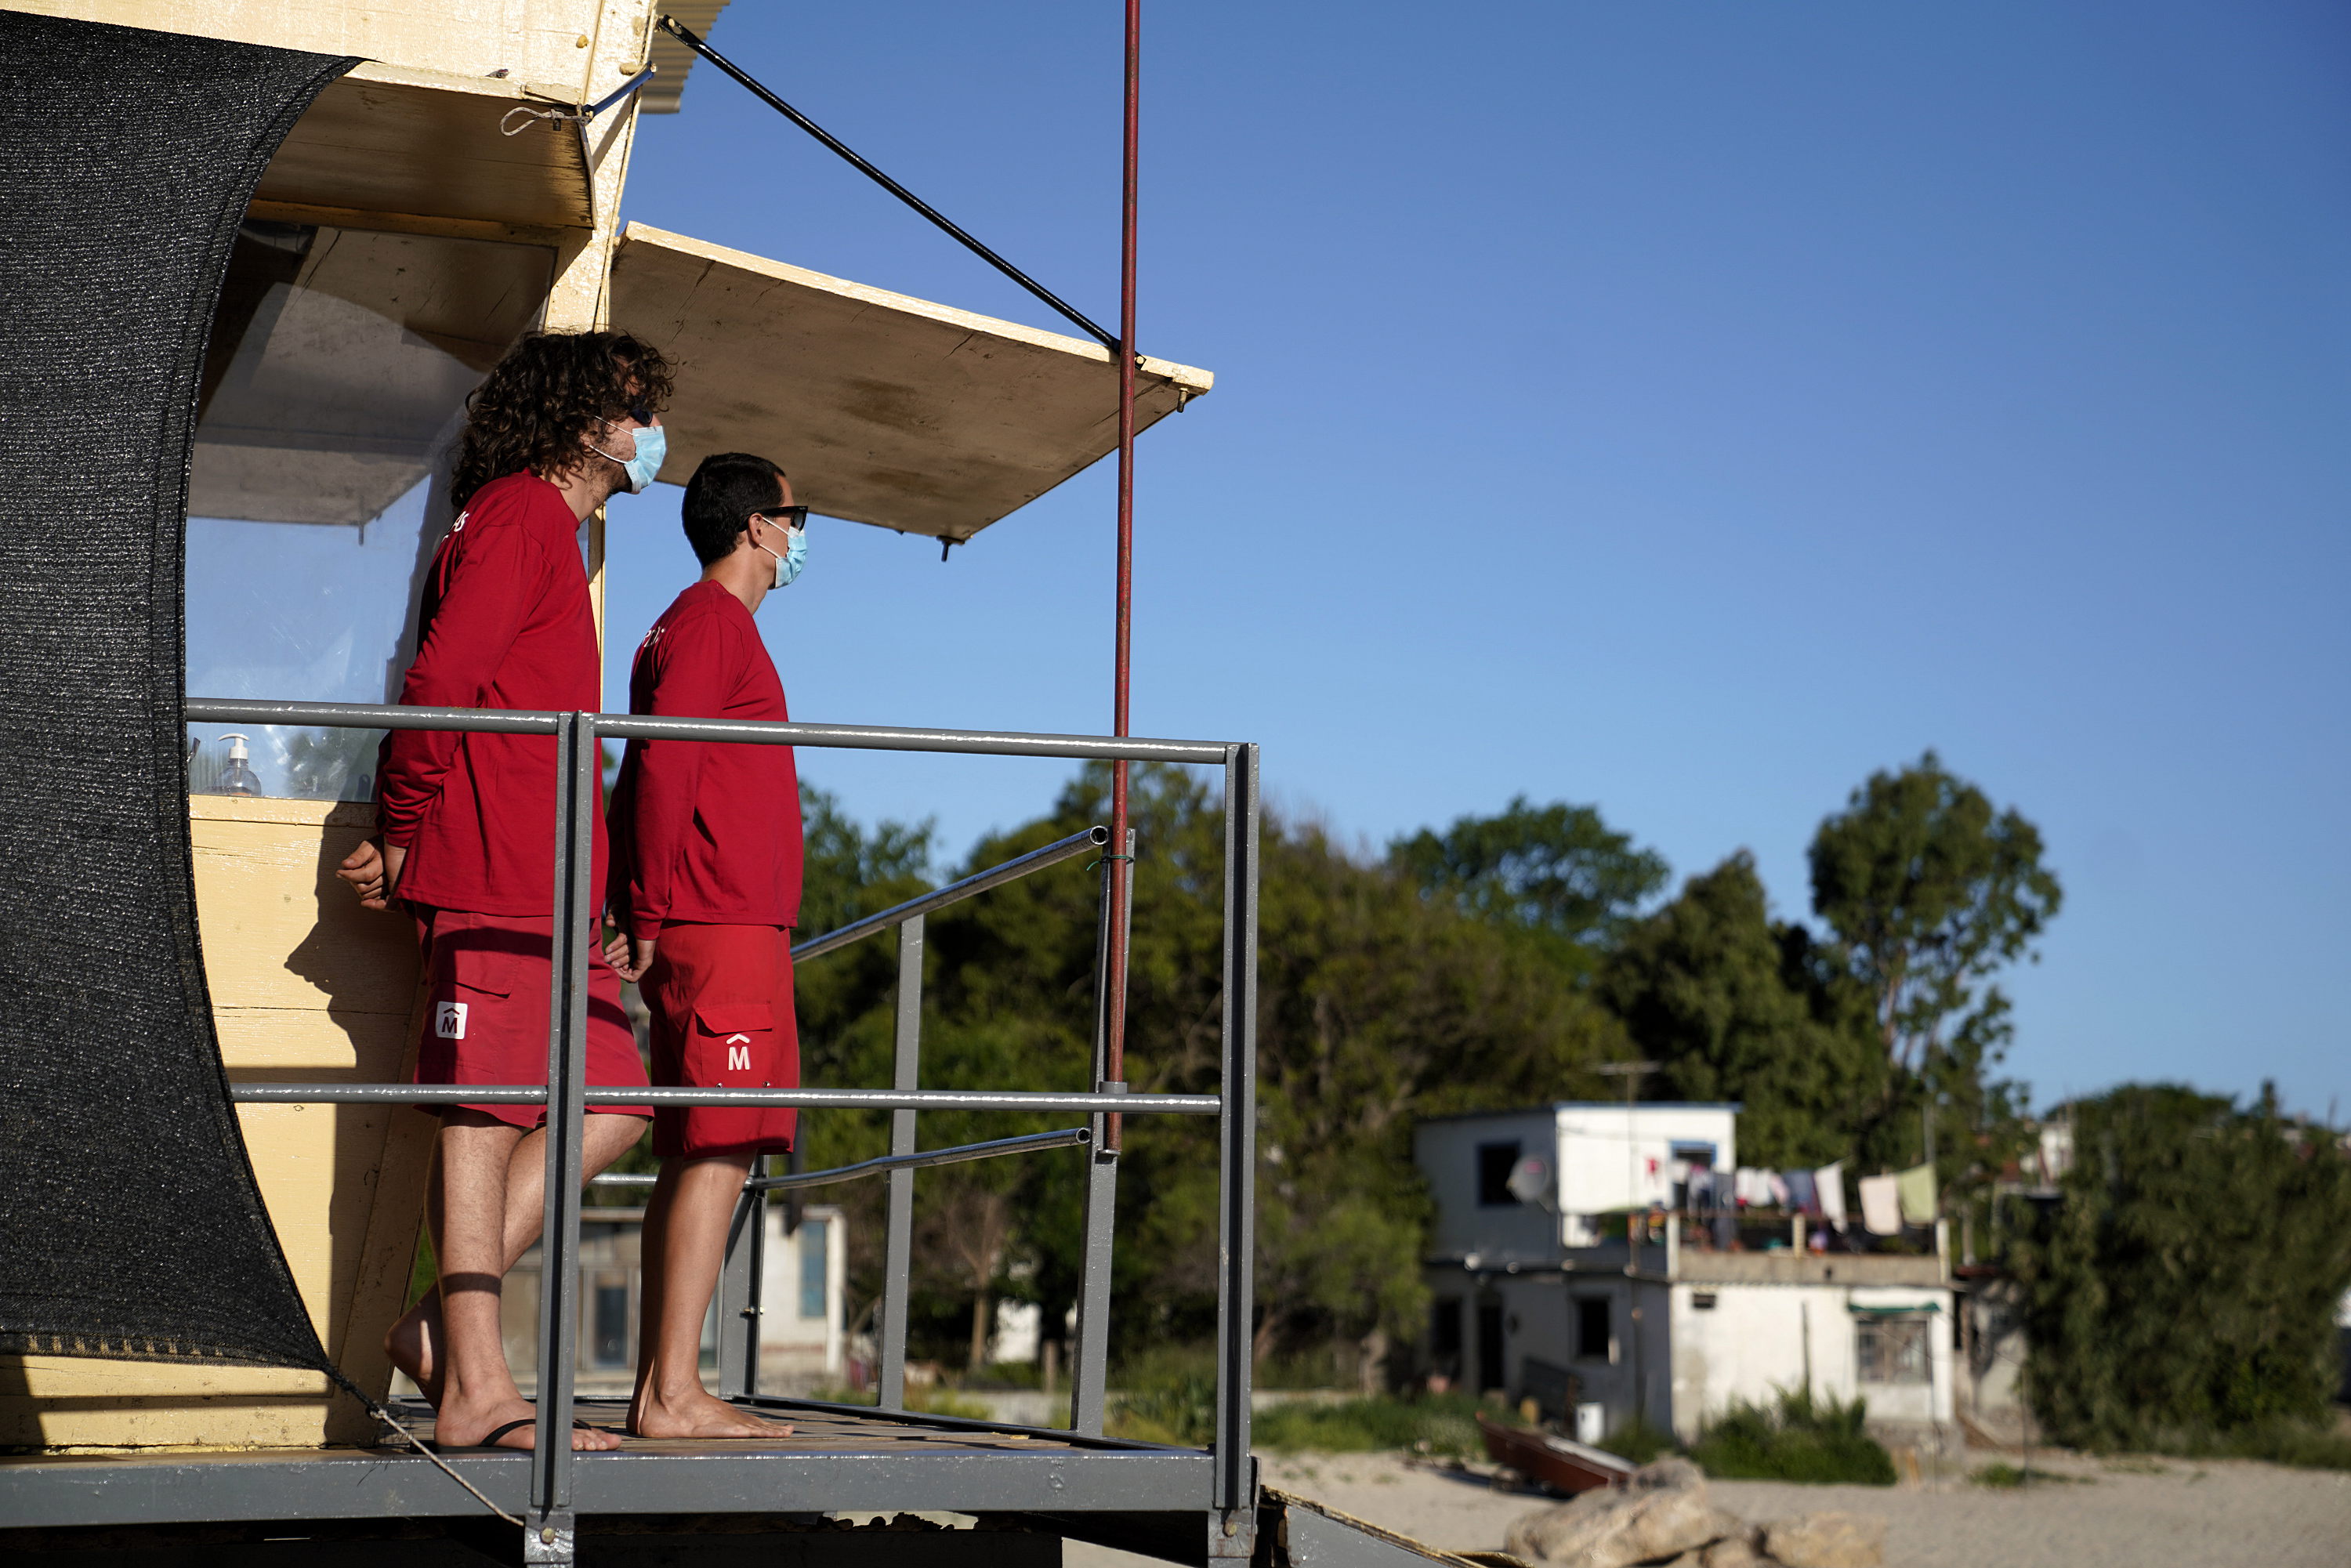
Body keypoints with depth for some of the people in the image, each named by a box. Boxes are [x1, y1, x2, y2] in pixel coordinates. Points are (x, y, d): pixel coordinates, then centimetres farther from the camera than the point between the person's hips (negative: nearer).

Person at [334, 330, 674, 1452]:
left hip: (545, 877, 10)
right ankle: (473, 1383, -10)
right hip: (494, 870, -10)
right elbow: (441, 681, -14)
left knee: (608, 1101, 7)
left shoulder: (551, 530, 28)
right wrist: (403, 842, -10)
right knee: (483, 1106, -10)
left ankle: (437, 1323, 5)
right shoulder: (521, 510, -4)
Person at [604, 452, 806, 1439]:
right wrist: (649, 920, -17)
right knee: (720, 1153, -13)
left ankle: (659, 1390, 9)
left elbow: (661, 776, 24)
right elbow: (662, 769, -16)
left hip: (715, 933, 10)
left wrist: (649, 917, 19)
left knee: (697, 1158, 8)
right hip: (721, 929, -10)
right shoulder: (712, 621, -6)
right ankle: (674, 1394, -14)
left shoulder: (705, 627, 25)